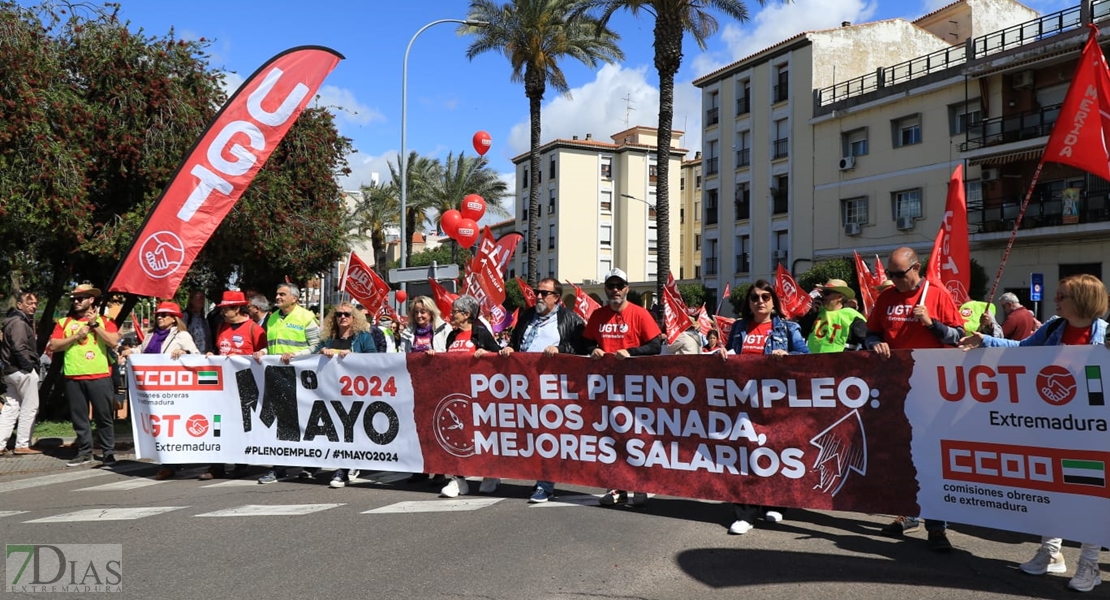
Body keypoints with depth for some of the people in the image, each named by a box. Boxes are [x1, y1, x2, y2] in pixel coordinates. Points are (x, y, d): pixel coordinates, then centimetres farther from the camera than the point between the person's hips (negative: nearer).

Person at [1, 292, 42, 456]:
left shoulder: (17, 320, 18)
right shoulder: (19, 322, -14)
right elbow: (19, 348, -23)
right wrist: (28, 365, -16)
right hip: (23, 371, -10)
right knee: (30, 408, -2)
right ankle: (22, 445, 1)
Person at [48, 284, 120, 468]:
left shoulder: (104, 321, 5)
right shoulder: (64, 322, 11)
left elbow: (113, 342, -10)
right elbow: (53, 346, 1)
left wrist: (95, 325, -10)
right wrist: (77, 336, -8)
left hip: (100, 376, -3)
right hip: (73, 378, 3)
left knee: (104, 417, 1)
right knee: (79, 417, 8)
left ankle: (109, 452, 8)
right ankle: (84, 452, 17)